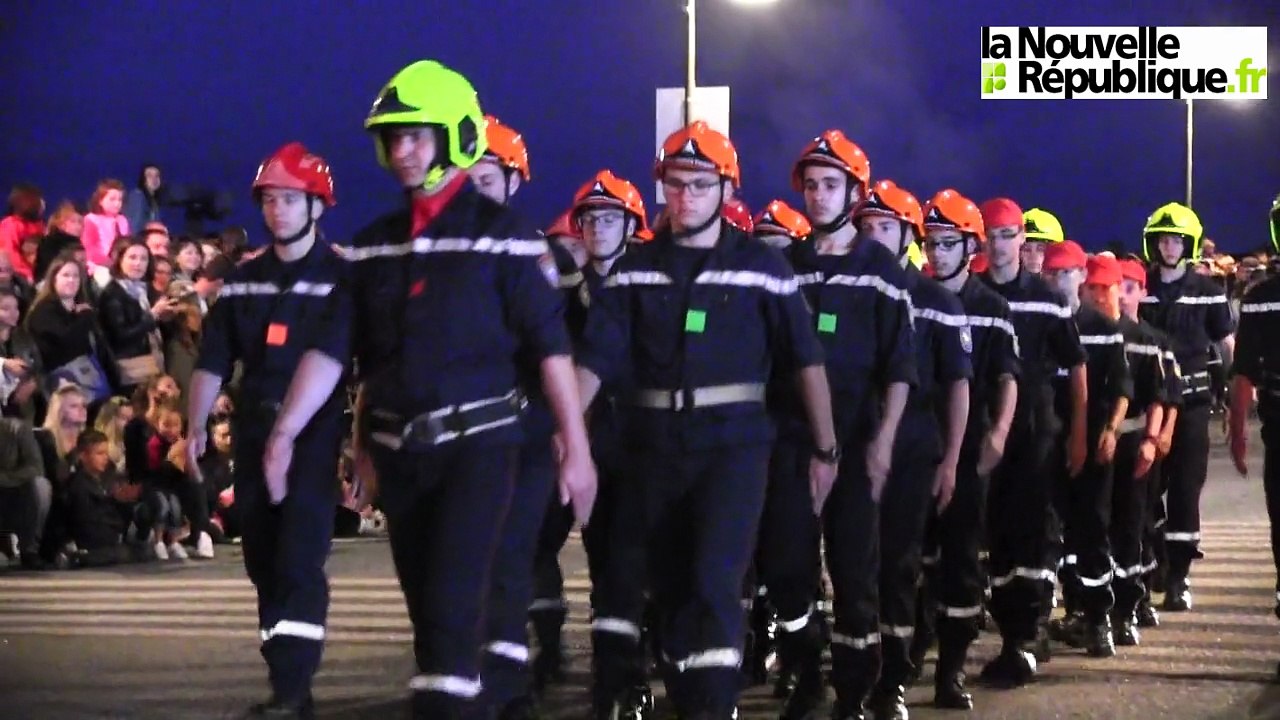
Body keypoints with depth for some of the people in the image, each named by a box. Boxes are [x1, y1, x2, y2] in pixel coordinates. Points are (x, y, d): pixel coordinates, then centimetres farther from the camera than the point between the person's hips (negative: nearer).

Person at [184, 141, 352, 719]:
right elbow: (213, 360, 12)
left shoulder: (339, 278, -7)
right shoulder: (242, 281, 12)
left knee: (298, 560, -14)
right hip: (254, 431, 6)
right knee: (263, 562, 9)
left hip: (313, 434, -6)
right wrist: (196, 428, 4)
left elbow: (327, 359, -19)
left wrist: (285, 434, -27)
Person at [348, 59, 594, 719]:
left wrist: (575, 448, -10)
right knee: (425, 603, 11)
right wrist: (362, 444, 18)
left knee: (453, 601, -14)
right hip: (399, 449, 6)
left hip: (476, 443, -6)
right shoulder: (374, 245, 10)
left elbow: (551, 346, -8)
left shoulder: (502, 235, -7)